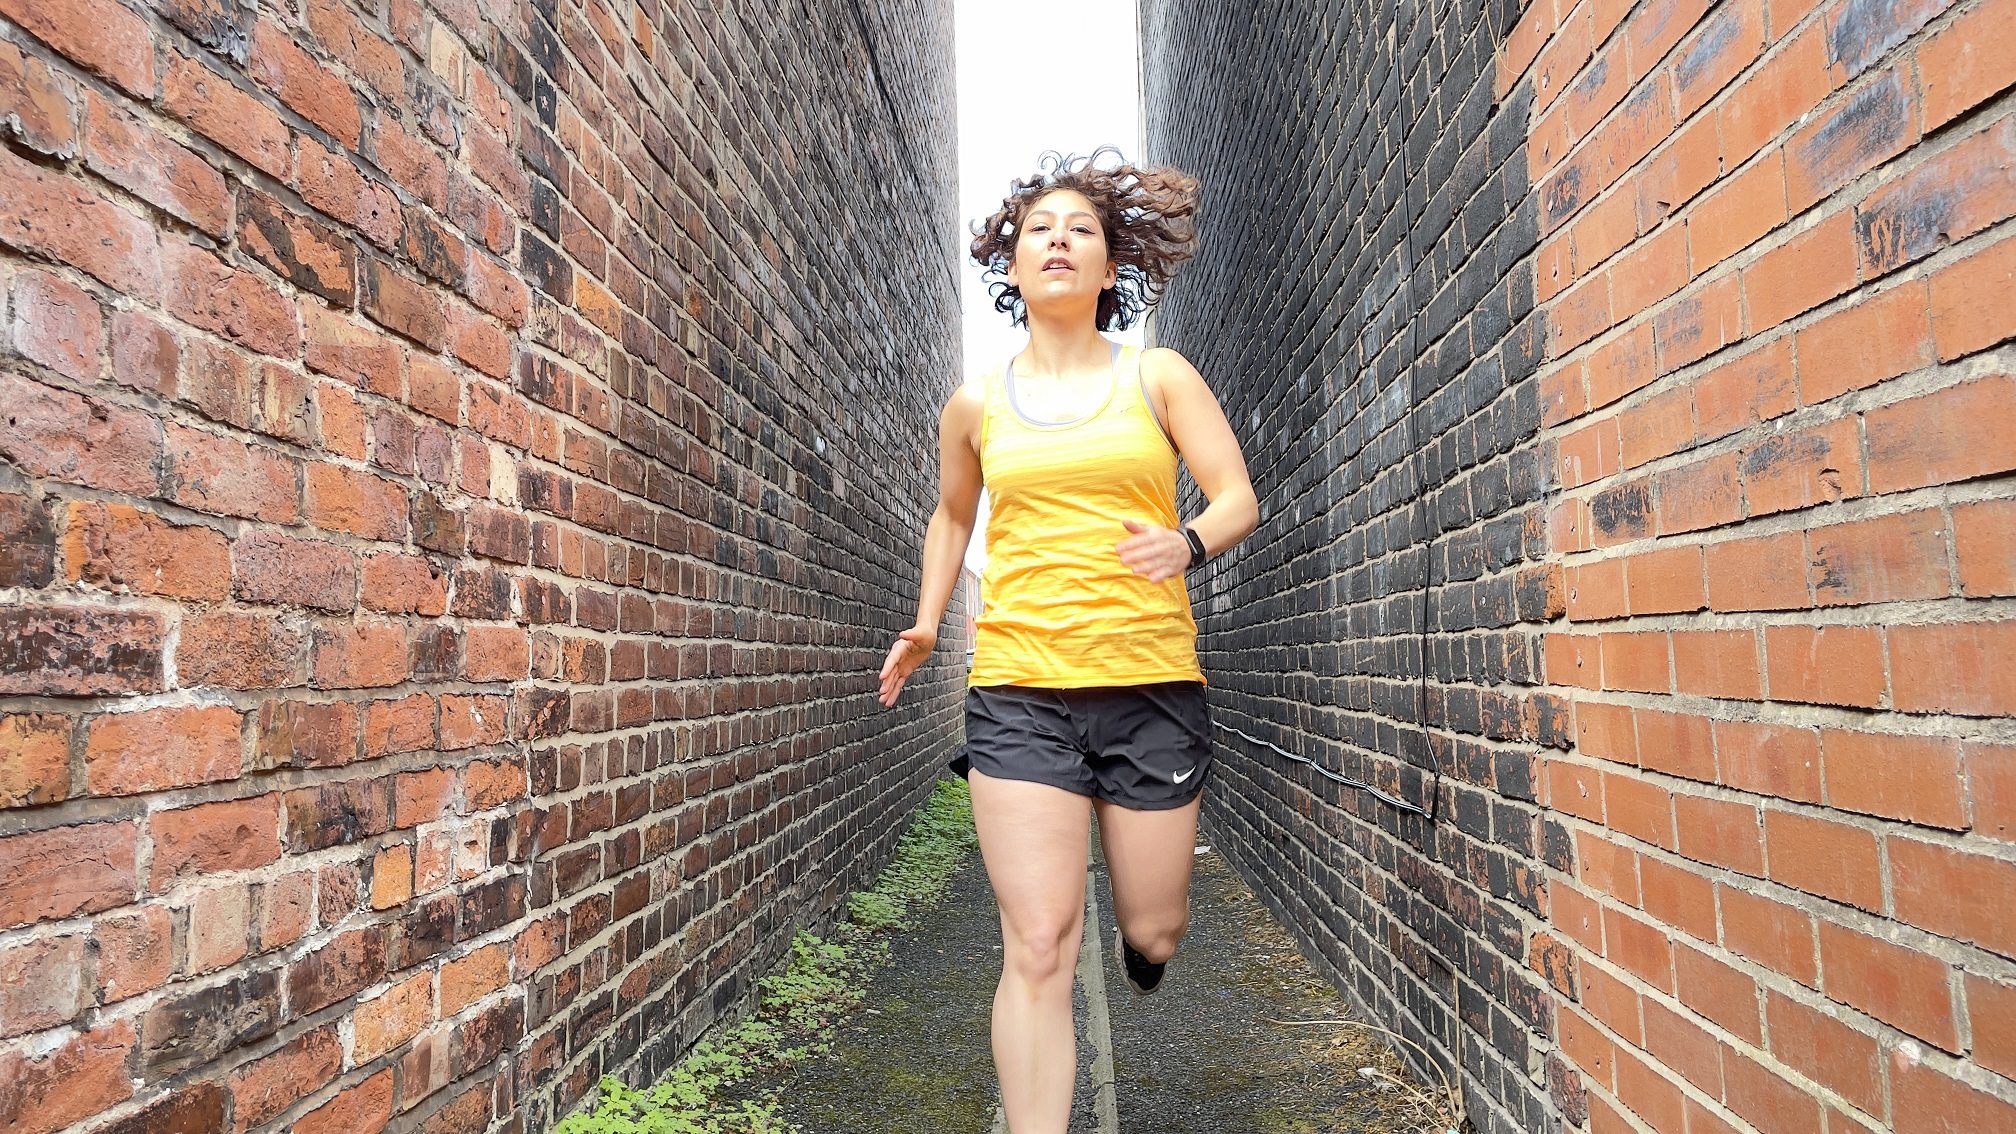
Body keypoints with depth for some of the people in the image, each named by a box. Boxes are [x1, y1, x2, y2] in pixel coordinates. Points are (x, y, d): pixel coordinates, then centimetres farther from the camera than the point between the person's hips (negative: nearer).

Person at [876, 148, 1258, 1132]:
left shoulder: (1159, 377, 5)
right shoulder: (976, 406, 10)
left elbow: (1237, 497, 3)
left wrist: (1188, 542, -18)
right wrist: (926, 623, 15)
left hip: (1152, 688, 0)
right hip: (1019, 691, 0)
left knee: (1151, 931, 12)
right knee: (1038, 949, -6)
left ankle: (1144, 959, 49)